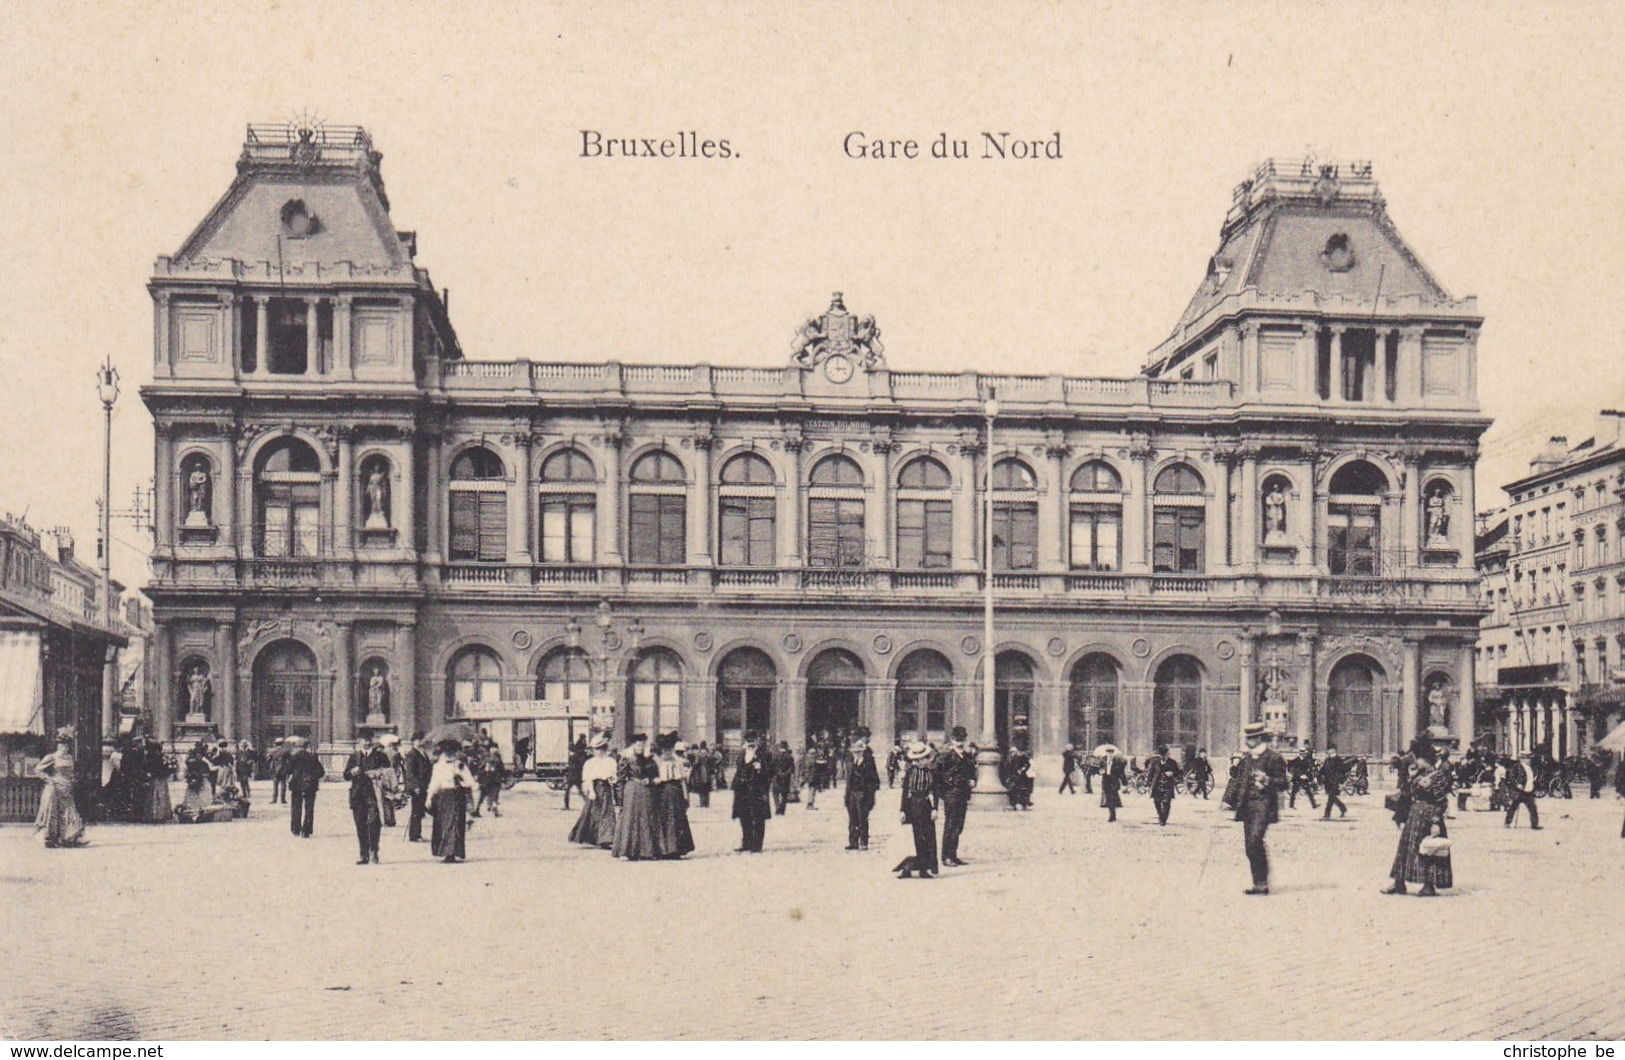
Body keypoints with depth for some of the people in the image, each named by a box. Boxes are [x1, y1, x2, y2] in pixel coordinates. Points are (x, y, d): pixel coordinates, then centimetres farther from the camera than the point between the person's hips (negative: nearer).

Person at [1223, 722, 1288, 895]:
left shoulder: (1273, 757, -4)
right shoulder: (1246, 758, 16)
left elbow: (1283, 782, -4)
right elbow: (1238, 780, 22)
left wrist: (1267, 781, -22)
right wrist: (1229, 800, 17)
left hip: (1263, 805, -7)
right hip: (1247, 806, 7)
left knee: (1255, 841, -18)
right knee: (1249, 845, 6)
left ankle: (1263, 883, -13)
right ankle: (1258, 883, 14)